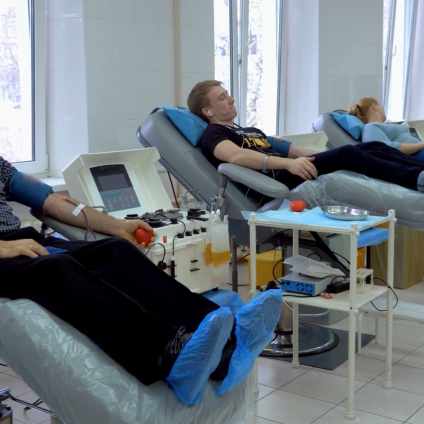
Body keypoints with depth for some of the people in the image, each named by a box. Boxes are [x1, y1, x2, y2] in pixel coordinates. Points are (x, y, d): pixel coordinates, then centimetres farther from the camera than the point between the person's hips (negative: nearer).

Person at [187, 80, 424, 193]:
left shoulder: (252, 131, 33)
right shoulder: (214, 134, 5)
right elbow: (236, 156, -18)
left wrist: (322, 157, 13)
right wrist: (288, 163, -29)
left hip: (292, 174, 9)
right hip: (278, 181, -8)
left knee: (375, 147, -5)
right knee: (348, 154, -26)